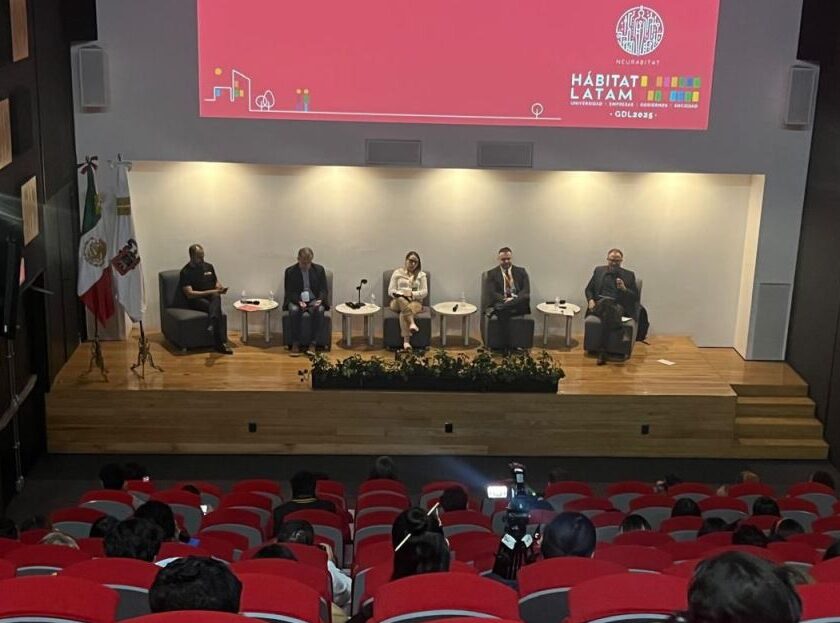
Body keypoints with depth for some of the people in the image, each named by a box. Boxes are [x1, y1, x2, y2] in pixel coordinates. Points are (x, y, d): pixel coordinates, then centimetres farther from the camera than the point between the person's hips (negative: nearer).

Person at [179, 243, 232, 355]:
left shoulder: (209, 266, 16)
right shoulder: (186, 272, -2)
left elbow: (216, 282, 27)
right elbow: (189, 294, -11)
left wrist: (220, 288, 0)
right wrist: (209, 292, -17)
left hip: (212, 297, 4)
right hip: (196, 300, -4)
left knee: (216, 297, -36)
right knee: (216, 308, -36)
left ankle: (212, 324, -64)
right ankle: (221, 343, -49)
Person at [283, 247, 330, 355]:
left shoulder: (319, 269, 3)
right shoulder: (290, 271, -1)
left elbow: (323, 290, 3)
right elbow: (289, 292, -3)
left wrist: (320, 300, -19)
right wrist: (299, 301, -23)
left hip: (314, 300, 1)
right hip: (296, 300, -1)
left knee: (319, 310, -34)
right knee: (294, 310, -35)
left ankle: (312, 343, -26)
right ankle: (295, 343, -24)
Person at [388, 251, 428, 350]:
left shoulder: (421, 275, 13)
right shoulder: (397, 273, 12)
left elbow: (424, 292, 4)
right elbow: (391, 291, 4)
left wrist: (412, 294, -14)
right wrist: (402, 293, -14)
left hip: (415, 302, 0)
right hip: (398, 302, 0)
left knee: (404, 313, -37)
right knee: (401, 299, -40)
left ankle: (406, 341, -50)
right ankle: (412, 323, -55)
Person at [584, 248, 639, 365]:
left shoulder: (629, 275, 13)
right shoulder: (599, 270, 18)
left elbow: (635, 297, 10)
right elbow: (589, 289, 20)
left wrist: (624, 289, -10)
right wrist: (590, 300, -2)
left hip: (618, 307, -1)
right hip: (599, 305, 1)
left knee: (607, 313, -38)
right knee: (606, 301, -37)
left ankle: (602, 351, -42)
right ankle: (621, 332, -46)